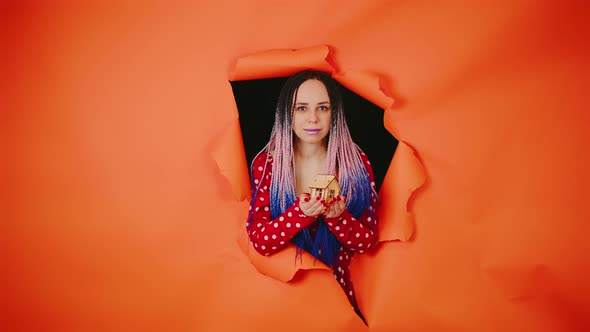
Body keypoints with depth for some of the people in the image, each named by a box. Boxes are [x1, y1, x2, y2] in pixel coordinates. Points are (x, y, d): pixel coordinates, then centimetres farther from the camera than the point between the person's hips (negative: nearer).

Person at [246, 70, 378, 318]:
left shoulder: (356, 162, -3)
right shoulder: (266, 164, -5)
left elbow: (367, 241, 0)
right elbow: (259, 242, -7)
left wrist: (337, 216, -19)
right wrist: (300, 212, -22)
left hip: (338, 289, 1)